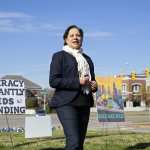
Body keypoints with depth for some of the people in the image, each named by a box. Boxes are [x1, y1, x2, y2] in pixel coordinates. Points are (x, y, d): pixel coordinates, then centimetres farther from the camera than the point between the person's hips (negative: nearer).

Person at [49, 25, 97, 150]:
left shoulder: (87, 59, 21)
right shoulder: (59, 56, 2)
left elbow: (92, 79, 29)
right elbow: (53, 81, -8)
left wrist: (94, 85, 4)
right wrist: (77, 82, -16)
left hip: (84, 104, 6)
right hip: (66, 103, -6)